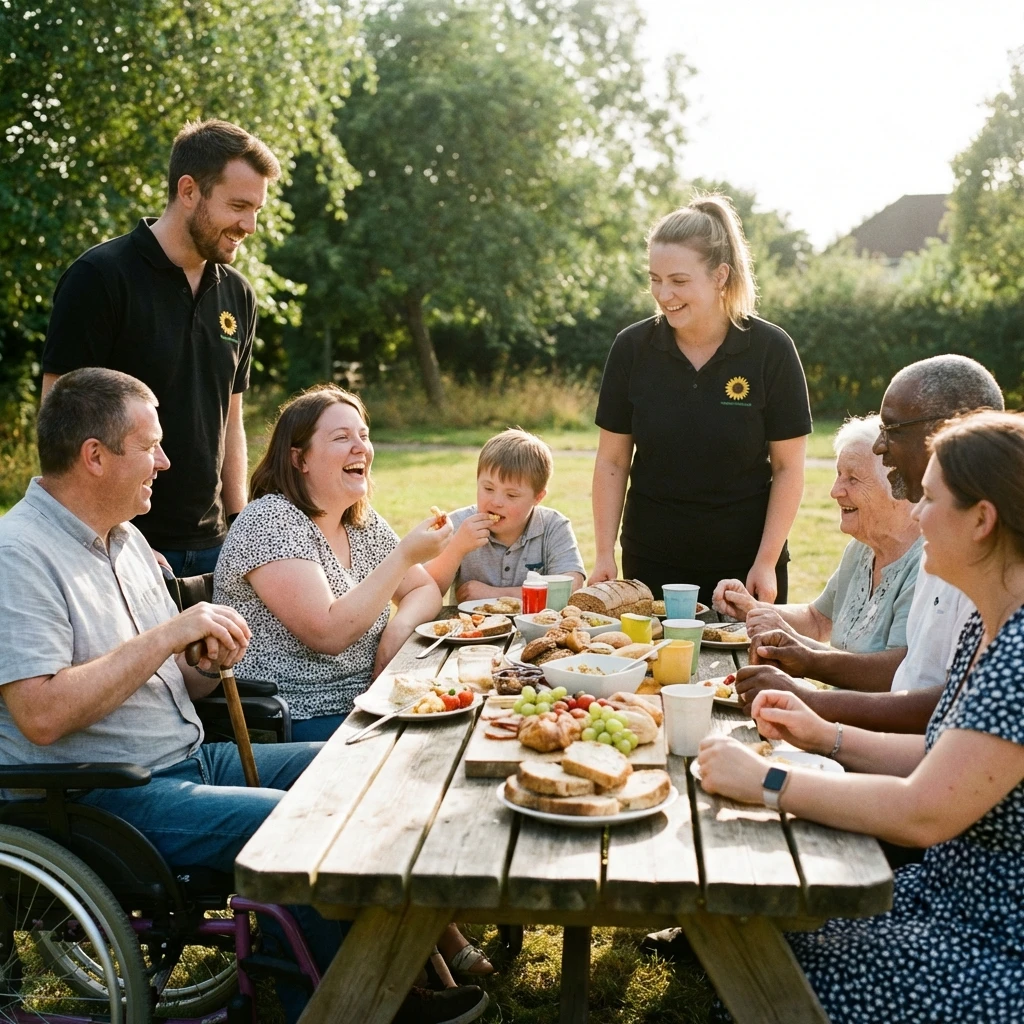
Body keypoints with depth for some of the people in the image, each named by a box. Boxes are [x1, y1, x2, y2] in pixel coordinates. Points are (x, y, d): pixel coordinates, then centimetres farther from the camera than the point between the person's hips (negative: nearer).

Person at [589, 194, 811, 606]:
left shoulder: (771, 350, -9)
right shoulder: (632, 348, -4)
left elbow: (788, 468, -4)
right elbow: (612, 462, 2)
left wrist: (767, 562, -9)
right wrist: (605, 555, -3)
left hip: (744, 565, -1)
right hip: (651, 563, 2)